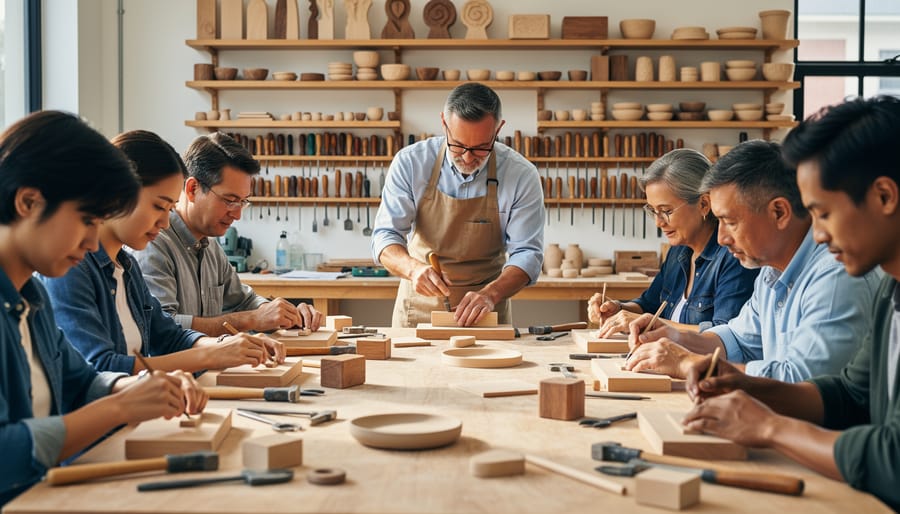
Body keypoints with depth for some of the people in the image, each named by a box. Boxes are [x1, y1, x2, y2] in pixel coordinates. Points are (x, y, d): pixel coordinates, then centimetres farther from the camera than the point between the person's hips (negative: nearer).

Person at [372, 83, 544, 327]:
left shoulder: (522, 175, -8)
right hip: (419, 304, -1)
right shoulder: (410, 162, -7)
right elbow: (385, 236, -6)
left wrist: (490, 293, -26)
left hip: (485, 311, 1)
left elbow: (526, 254, -8)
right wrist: (414, 268, -27)